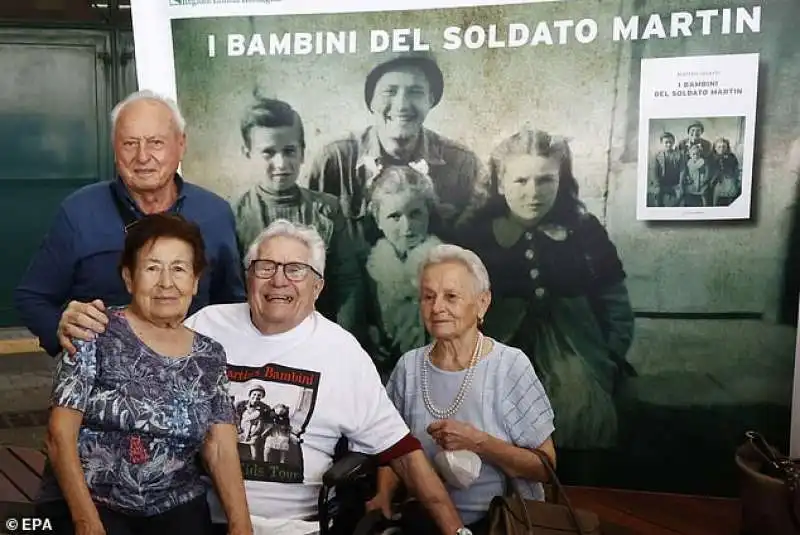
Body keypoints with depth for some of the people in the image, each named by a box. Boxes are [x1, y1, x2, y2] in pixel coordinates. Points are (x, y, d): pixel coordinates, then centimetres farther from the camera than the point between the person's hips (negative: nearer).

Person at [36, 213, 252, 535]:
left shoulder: (210, 357, 5)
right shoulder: (97, 333, -5)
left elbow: (221, 449, 1)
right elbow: (60, 434, -7)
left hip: (176, 507, 3)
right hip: (87, 501, -3)